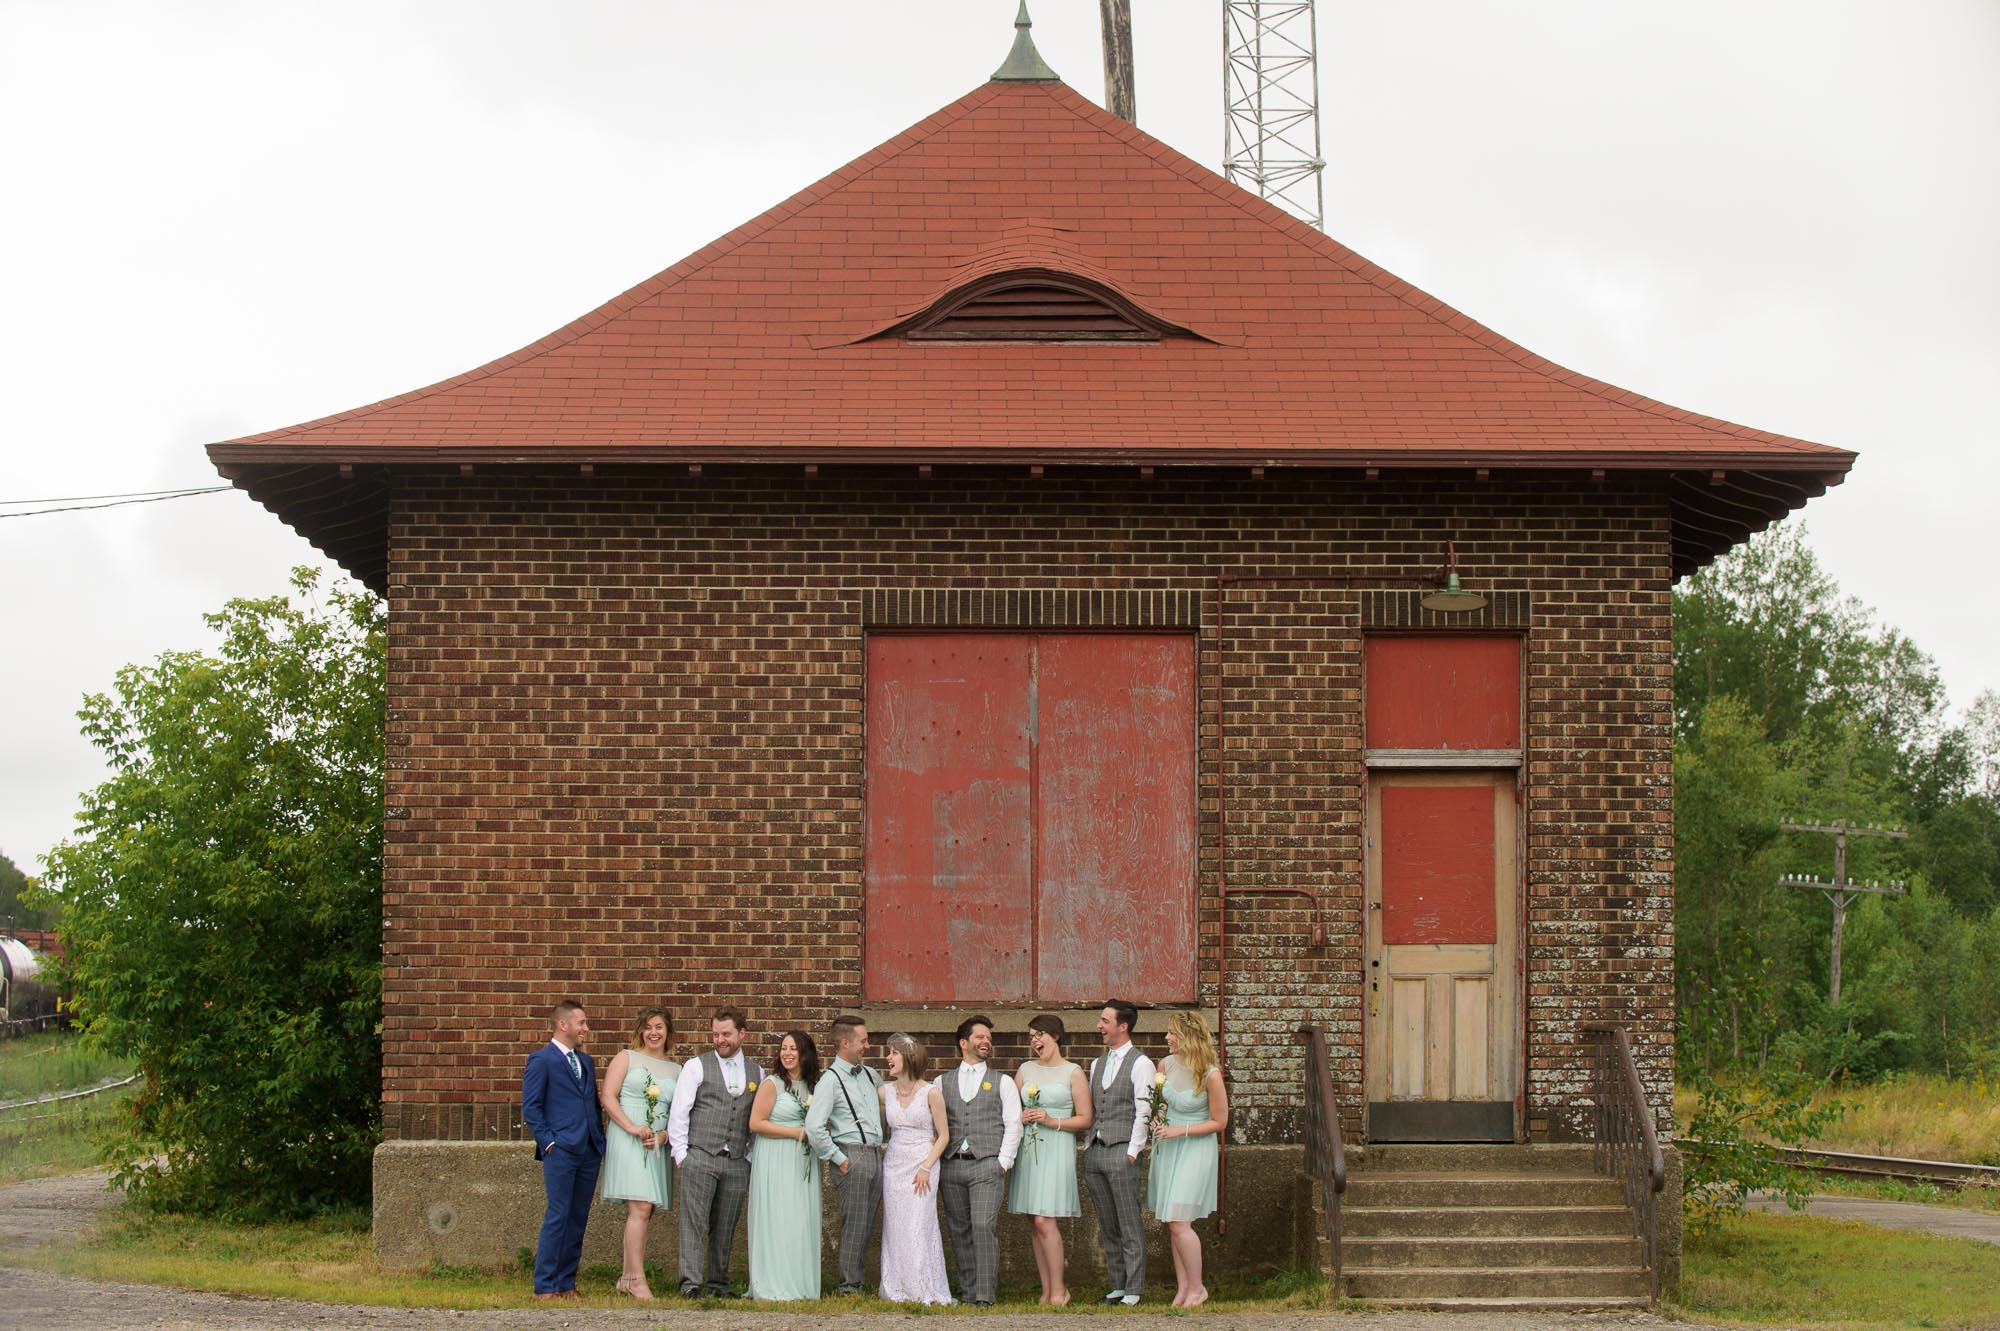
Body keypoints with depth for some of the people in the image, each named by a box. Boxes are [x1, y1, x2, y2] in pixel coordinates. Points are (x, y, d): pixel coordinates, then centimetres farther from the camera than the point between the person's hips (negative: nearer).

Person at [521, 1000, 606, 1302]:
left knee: (578, 1219, 7)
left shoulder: (586, 1062, 19)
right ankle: (545, 1287, -5)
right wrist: (549, 1142, -12)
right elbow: (530, 1107, -6)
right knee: (558, 1217, -8)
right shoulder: (542, 1060, -3)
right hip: (560, 1152, -7)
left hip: (589, 1152, 7)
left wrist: (601, 1139, 12)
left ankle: (566, 1283, 12)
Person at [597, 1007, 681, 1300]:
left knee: (643, 1212, 6)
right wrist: (631, 1127, -15)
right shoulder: (626, 1058, 5)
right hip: (627, 1141, -5)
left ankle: (627, 1280, 14)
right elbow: (607, 1097, -3)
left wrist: (665, 1135, -5)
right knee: (640, 1209, -16)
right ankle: (637, 1279, -15)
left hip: (658, 1145, 5)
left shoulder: (676, 1070, 16)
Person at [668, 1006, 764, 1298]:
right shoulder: (696, 1066, 4)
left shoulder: (757, 1073, 13)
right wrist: (680, 1153, -4)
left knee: (725, 1227, 6)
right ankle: (691, 1283, -8)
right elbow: (678, 1112, 1)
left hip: (737, 1163, 3)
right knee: (694, 1222, -7)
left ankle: (718, 1284, 12)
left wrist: (751, 1156, 9)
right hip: (700, 1157, -3)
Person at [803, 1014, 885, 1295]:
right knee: (854, 1224, -6)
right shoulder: (830, 1080, -8)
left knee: (868, 1226, 9)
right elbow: (814, 1127, -16)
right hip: (852, 1156, -7)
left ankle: (859, 1281, 15)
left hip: (875, 1154, 7)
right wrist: (838, 1159, -13)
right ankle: (848, 1285, 1)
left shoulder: (870, 1074, 15)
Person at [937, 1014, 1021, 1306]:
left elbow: (1013, 1125, 5)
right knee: (959, 1231, 3)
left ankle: (986, 1294, -14)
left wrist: (1002, 1163, -5)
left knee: (984, 1226, -15)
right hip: (951, 1166, 3)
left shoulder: (1002, 1082, 11)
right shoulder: (942, 1082, 16)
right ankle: (968, 1291, 11)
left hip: (987, 1164, -3)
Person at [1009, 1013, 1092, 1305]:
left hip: (1056, 1148, -5)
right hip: (1027, 1149, 5)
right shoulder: (1025, 1069, 14)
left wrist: (1052, 1121, -13)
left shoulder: (1073, 1073, 1)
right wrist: (1021, 1117, -3)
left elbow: (1084, 1119, -2)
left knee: (1044, 1221, -14)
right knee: (1036, 1224, 4)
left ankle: (1059, 1291, -7)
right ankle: (1047, 1291, 9)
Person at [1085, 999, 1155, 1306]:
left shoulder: (1140, 1064, -4)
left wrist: (1132, 1152, -14)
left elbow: (1143, 1112, -9)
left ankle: (1134, 1289, -4)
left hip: (1121, 1152, -7)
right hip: (1094, 1151, 7)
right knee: (1107, 1226, 9)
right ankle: (1117, 1286, 14)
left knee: (1130, 1224, -6)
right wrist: (1087, 1144, 12)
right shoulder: (1097, 1064, 18)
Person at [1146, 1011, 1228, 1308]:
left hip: (1196, 1148, -6)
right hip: (1167, 1147, 6)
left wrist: (1181, 1131, -16)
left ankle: (1197, 1289, 5)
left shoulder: (1211, 1075, -18)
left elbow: (1219, 1122, -10)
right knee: (1172, 1224, 7)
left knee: (1178, 1222, -10)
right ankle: (1182, 1287, 15)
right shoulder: (1166, 1065, 0)